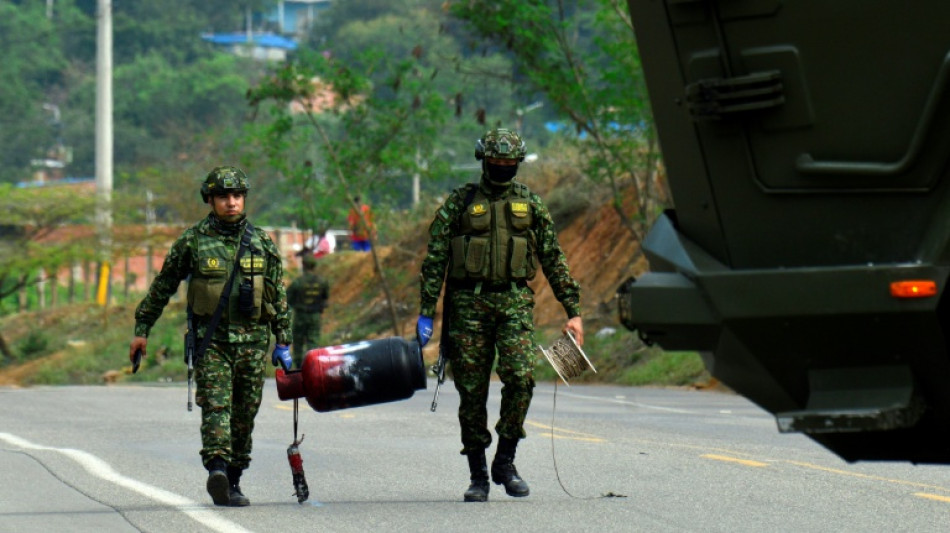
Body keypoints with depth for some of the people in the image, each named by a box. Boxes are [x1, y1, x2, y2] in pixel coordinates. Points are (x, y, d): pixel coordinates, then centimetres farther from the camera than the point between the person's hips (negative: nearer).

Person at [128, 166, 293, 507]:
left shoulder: (261, 243, 8)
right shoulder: (193, 242, 0)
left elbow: (279, 296, 14)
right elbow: (162, 287, 9)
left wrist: (283, 343, 11)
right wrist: (141, 329, 10)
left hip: (252, 339, 3)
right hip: (210, 339, -3)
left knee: (245, 414, 5)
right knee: (216, 404, -18)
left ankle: (233, 481, 14)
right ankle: (217, 468, -33)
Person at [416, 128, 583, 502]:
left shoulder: (530, 204, 11)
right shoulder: (459, 203, 5)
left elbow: (553, 260, 14)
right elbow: (434, 261, 4)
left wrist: (573, 311, 9)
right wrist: (426, 313, -3)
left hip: (515, 302, 1)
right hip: (469, 303, -1)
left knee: (520, 377, -17)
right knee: (472, 390, 0)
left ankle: (505, 461, -3)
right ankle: (478, 475, 8)